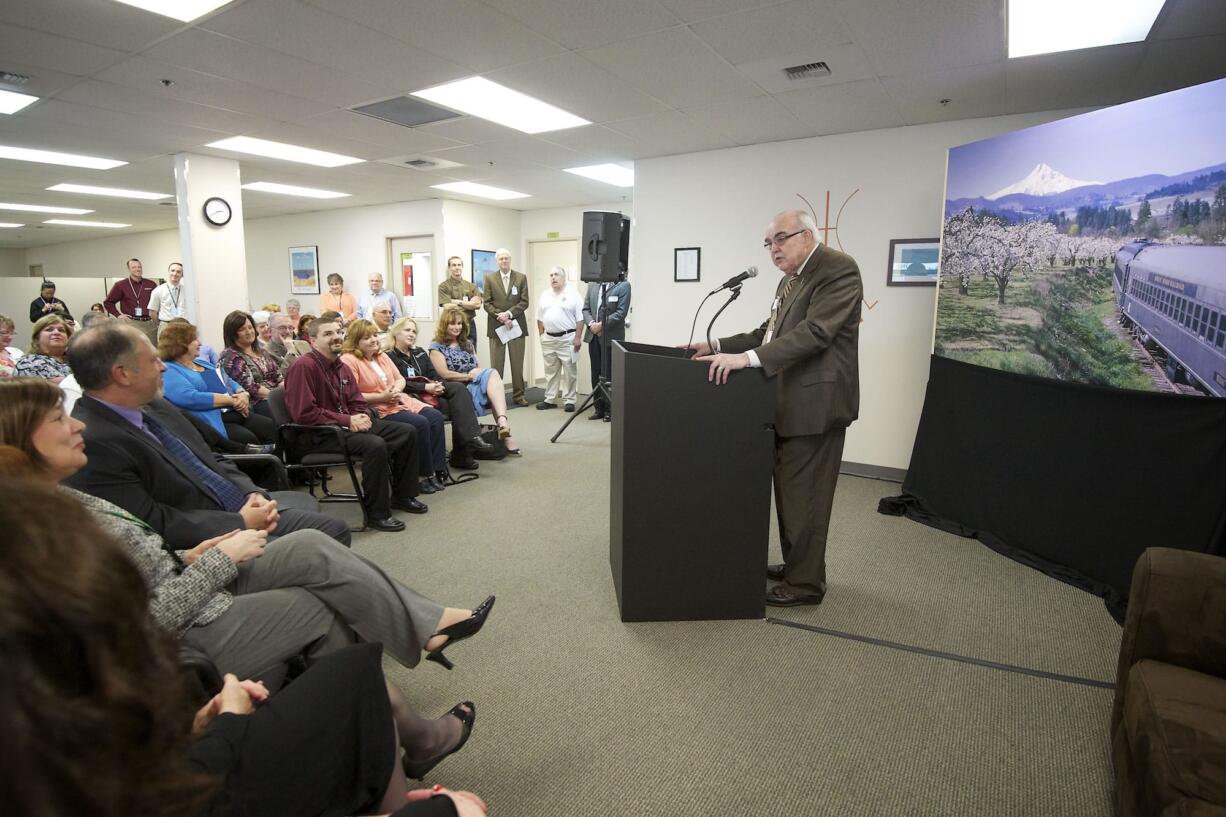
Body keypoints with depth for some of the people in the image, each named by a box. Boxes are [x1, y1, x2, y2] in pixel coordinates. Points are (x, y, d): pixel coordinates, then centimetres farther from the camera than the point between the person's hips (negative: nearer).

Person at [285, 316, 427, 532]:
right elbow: (304, 413, -20)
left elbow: (358, 403, 19)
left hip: (349, 424, 9)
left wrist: (362, 417, -6)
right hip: (321, 434, -9)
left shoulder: (341, 366, 14)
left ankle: (402, 495, 16)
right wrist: (347, 421, -20)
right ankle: (377, 513, -18)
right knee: (376, 445, -34)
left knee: (407, 432, 2)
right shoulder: (303, 366, -13)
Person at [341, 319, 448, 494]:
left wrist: (396, 389, -4)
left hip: (399, 401, 8)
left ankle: (438, 470, -11)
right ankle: (422, 475, -14)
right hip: (378, 410, -8)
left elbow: (400, 379, 21)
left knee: (436, 416, -13)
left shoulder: (381, 356, 18)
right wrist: (381, 397, -19)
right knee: (420, 423, -26)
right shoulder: (348, 360, -9)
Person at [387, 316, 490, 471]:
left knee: (458, 387, -25)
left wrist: (437, 385, -9)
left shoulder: (420, 353, 25)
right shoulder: (389, 356, 2)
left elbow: (434, 375, 16)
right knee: (455, 406, -29)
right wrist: (425, 387, -21)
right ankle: (462, 451, -23)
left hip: (430, 392, 6)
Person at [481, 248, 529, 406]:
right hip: (496, 326, 0)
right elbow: (486, 303, 1)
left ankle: (518, 395, 11)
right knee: (496, 364, 1)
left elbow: (524, 302, -1)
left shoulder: (521, 277, 5)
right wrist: (500, 316, -12)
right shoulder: (490, 278, 6)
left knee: (518, 363, 4)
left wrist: (509, 313, -13)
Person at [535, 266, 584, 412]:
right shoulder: (545, 296, 11)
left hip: (567, 338, -5)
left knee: (570, 371, 0)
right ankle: (549, 399, 19)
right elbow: (540, 318, 15)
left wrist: (578, 338, -13)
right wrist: (541, 335, 8)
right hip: (548, 339, 5)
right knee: (550, 371, 11)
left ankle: (569, 400, 8)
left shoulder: (573, 295, -3)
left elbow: (580, 319, -7)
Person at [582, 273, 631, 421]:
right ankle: (599, 408, 17)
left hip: (611, 337, -5)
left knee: (609, 375, -2)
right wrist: (591, 323, -7)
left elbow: (621, 312, -12)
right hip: (593, 336, 5)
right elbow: (585, 309, 11)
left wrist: (602, 325, -16)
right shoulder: (592, 284, 12)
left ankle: (609, 409, 8)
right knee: (596, 374, 9)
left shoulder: (623, 285, -4)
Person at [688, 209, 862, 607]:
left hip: (815, 403, -9)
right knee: (789, 491, 16)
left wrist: (748, 358, -31)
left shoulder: (838, 269, -12)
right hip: (788, 403, 9)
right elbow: (767, 333, 19)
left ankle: (806, 584, 13)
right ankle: (794, 565, 31)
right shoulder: (790, 279, 18)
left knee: (804, 496, -1)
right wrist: (717, 346, 7)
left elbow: (815, 332, -24)